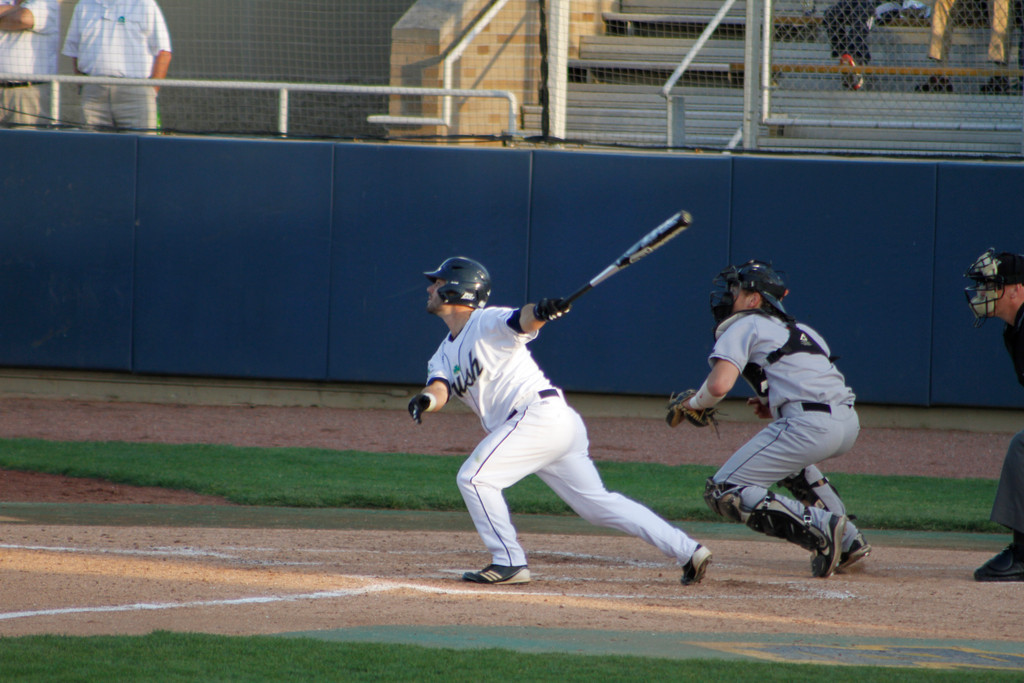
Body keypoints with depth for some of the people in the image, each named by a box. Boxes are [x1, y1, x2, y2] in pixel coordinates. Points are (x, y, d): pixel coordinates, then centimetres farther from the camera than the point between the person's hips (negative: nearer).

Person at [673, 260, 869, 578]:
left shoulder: (743, 326, 6)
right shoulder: (799, 329, 28)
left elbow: (720, 384, -9)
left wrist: (693, 404, 10)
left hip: (809, 426, -8)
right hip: (849, 421, 8)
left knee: (724, 491, -5)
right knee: (789, 461, 41)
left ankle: (818, 527, -21)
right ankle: (849, 541, 28)